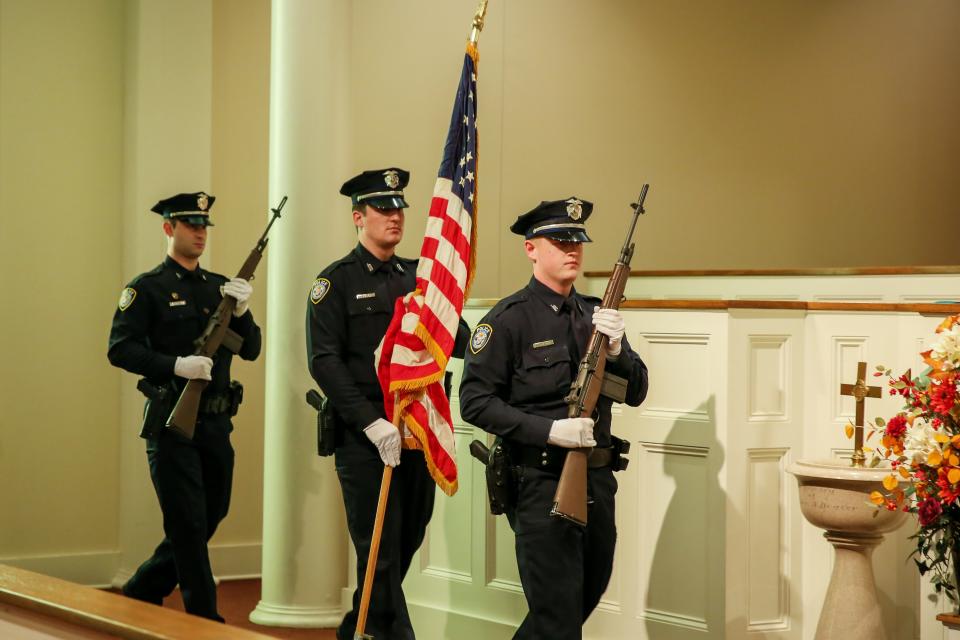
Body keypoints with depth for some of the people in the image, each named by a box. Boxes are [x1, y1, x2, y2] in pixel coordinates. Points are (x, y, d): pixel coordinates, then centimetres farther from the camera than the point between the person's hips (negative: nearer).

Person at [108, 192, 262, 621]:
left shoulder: (221, 287, 14)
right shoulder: (147, 288, -3)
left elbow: (251, 350, 10)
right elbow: (120, 349, -11)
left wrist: (242, 311, -8)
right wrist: (176, 365, -22)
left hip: (216, 423, 6)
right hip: (171, 423, -6)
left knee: (210, 519, 13)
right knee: (188, 525, -4)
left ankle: (141, 591, 29)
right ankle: (204, 618, 4)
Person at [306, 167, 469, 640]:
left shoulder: (418, 276, 13)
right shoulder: (337, 281, -3)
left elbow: (462, 343, 9)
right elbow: (324, 362, -12)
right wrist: (372, 423, -19)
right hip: (364, 436, -6)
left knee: (407, 543, 13)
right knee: (381, 551, -4)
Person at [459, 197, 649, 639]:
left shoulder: (595, 314, 10)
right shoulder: (508, 319, -8)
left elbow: (636, 393, 9)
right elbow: (475, 402, -13)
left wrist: (615, 349, -11)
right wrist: (550, 430, -22)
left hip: (597, 481, 7)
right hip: (541, 484, -7)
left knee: (588, 595, 19)